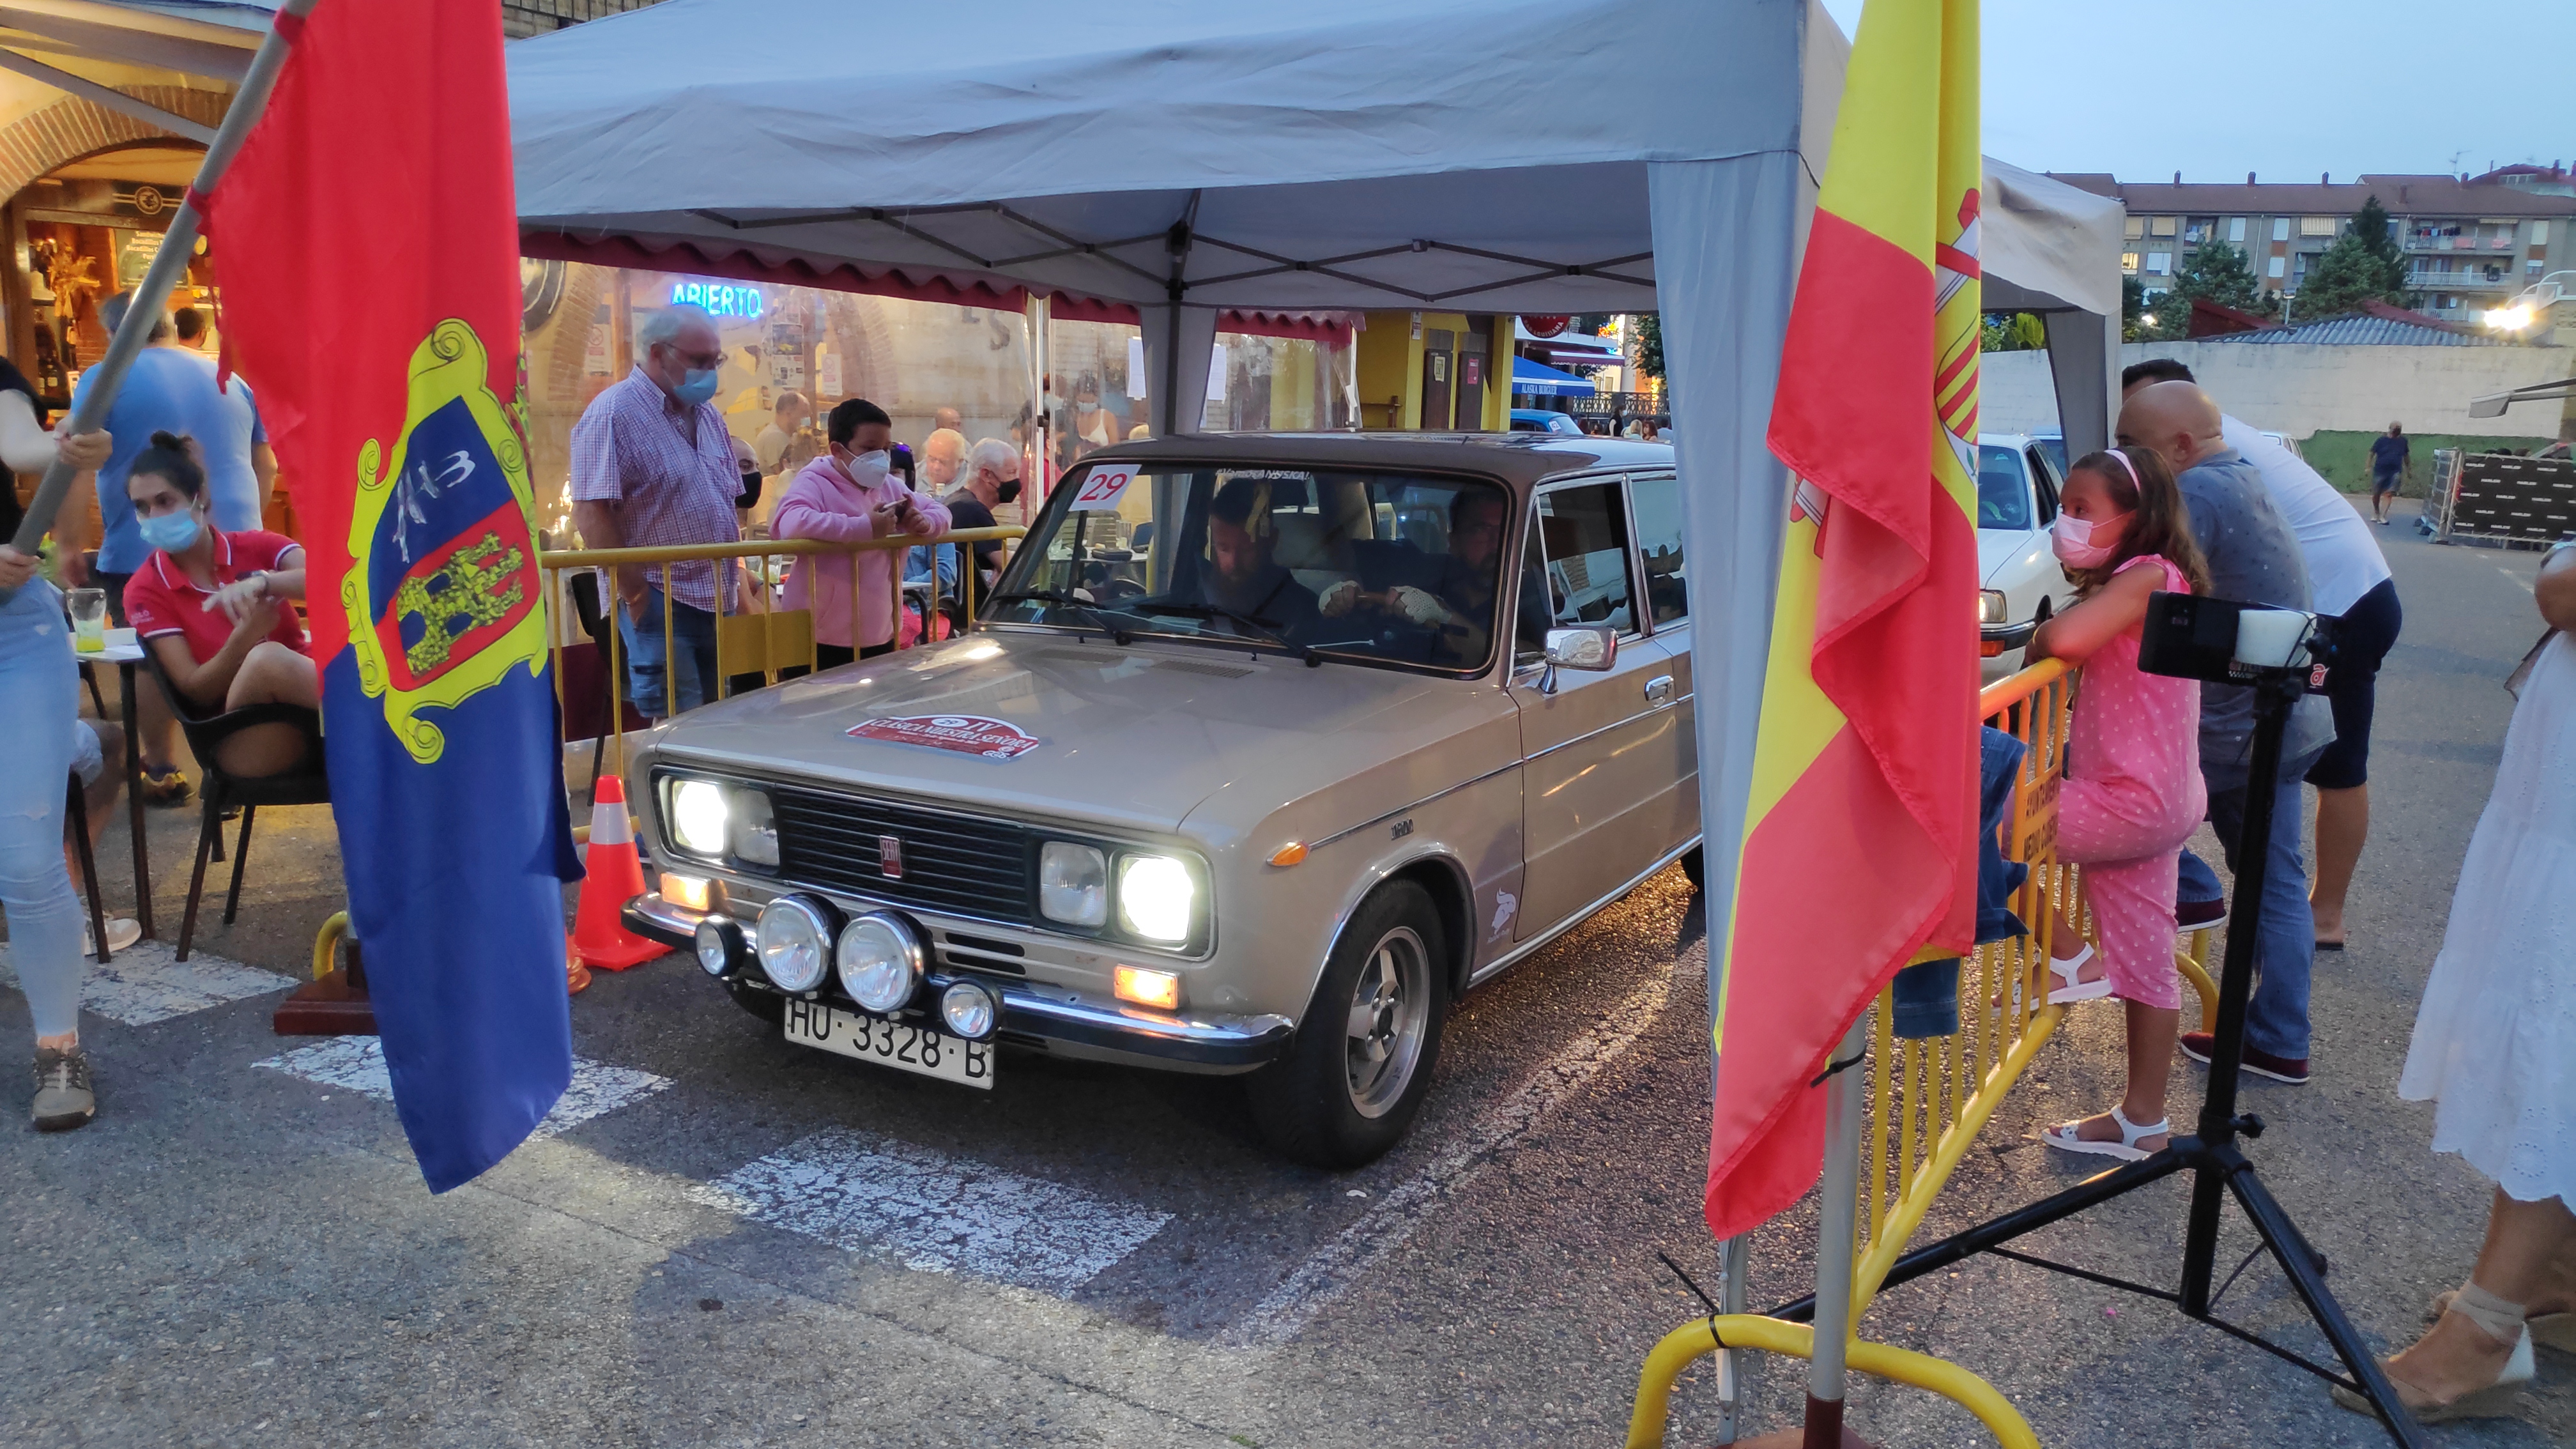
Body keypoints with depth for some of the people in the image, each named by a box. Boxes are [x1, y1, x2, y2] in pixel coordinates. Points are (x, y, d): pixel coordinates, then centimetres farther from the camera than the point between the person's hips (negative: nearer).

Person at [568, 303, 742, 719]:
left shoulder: (708, 415, 14)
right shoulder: (615, 413, -11)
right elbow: (591, 513, -18)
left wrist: (736, 576, 12)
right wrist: (636, 593, -18)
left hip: (718, 601, 8)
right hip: (661, 604, -8)